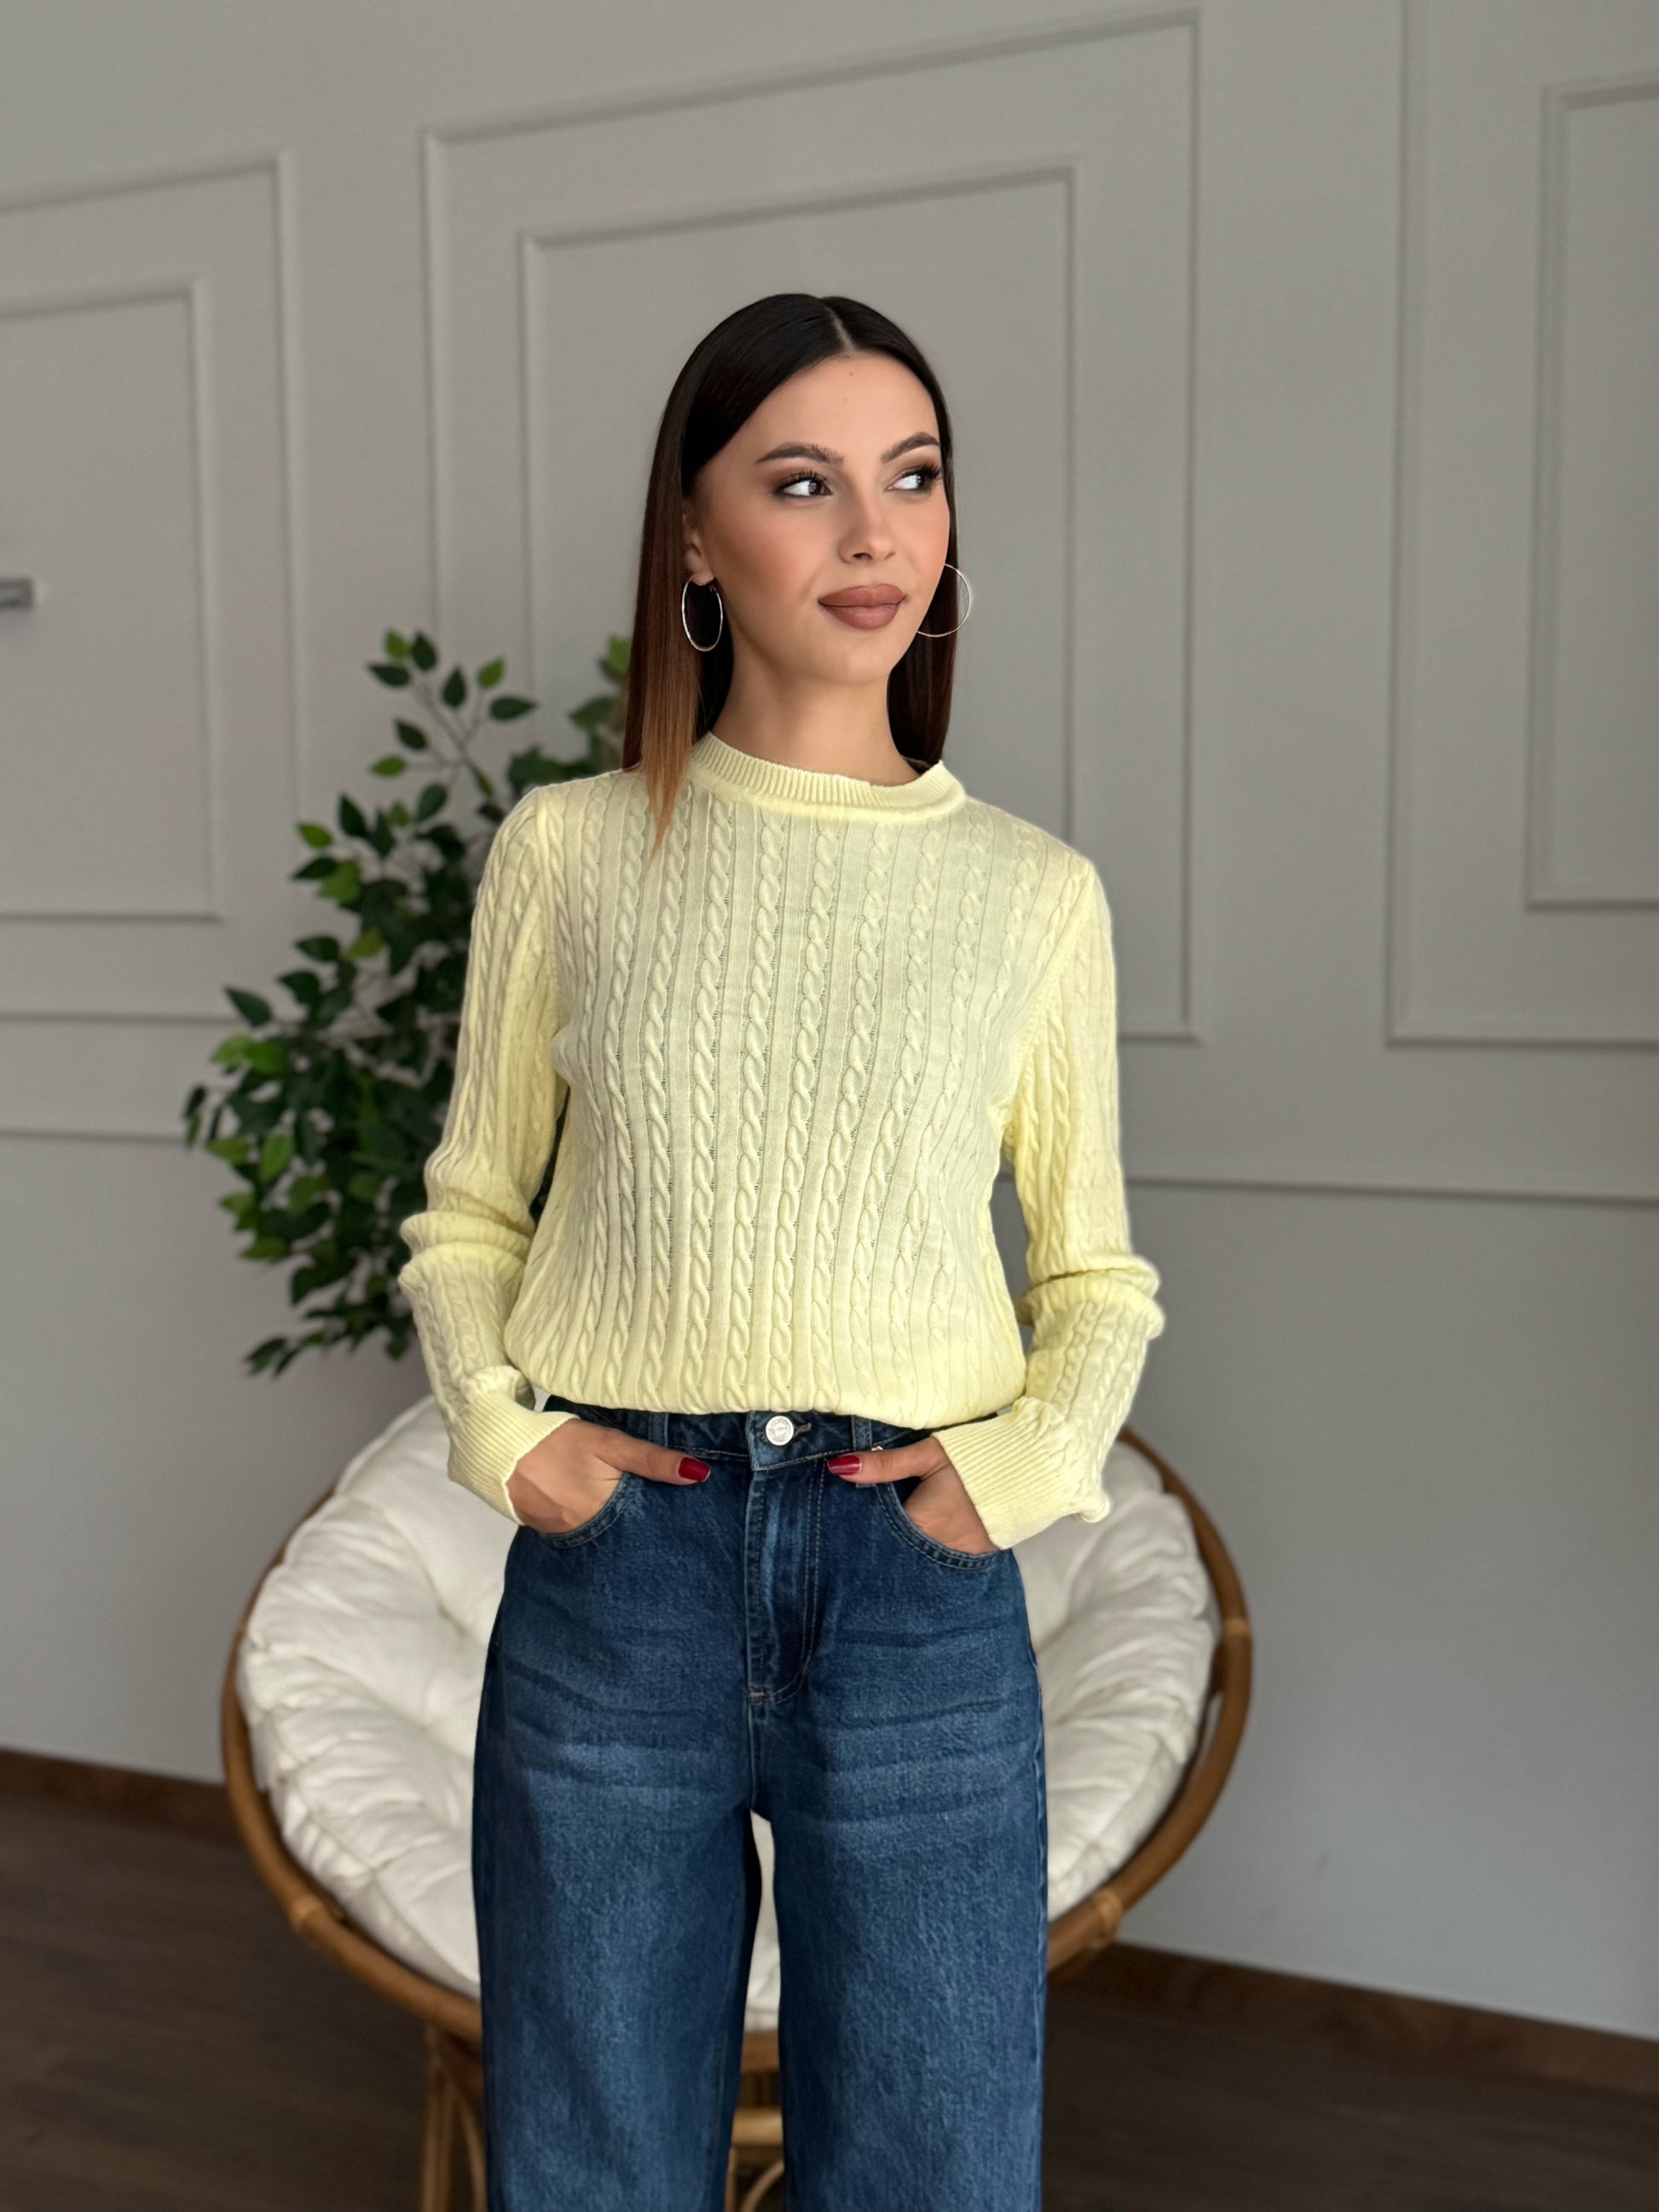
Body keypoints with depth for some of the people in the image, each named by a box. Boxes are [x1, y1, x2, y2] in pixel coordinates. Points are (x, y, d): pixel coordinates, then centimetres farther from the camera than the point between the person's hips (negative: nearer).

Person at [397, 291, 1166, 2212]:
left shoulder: (1032, 890, 3)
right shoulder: (569, 851, 2)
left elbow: (1097, 1276, 9)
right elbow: (467, 1213, 10)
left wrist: (1027, 1459, -8)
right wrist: (498, 1427, -6)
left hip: (920, 1582, 0)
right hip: (612, 1568, 0)